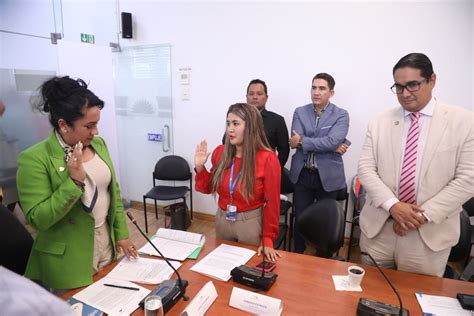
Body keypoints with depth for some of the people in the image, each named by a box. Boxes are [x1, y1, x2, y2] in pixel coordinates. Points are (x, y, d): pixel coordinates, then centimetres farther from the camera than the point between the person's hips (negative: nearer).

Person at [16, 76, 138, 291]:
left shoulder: (98, 144, 0)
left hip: (106, 246, 6)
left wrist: (121, 233, 6)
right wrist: (74, 181, -28)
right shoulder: (34, 158, -18)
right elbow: (38, 219, -19)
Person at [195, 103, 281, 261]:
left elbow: (272, 203, -14)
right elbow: (210, 188, 7)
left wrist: (268, 240, -13)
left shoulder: (268, 159, -18)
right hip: (222, 220, 5)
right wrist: (200, 168, -9)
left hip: (252, 223, -4)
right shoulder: (220, 152, -5)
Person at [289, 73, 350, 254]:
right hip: (302, 174, 2)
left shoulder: (341, 115, -3)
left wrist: (302, 141, -14)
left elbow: (332, 141, -19)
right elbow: (295, 141, -12)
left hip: (327, 176, -1)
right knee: (300, 218, 12)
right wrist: (330, 147, -16)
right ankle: (297, 256, 32)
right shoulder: (300, 112, 3)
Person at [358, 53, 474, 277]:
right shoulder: (380, 123, 3)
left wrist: (424, 215, -13)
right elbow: (365, 169, -2)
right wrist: (392, 205, -16)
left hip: (429, 233, -1)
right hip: (378, 227, 2)